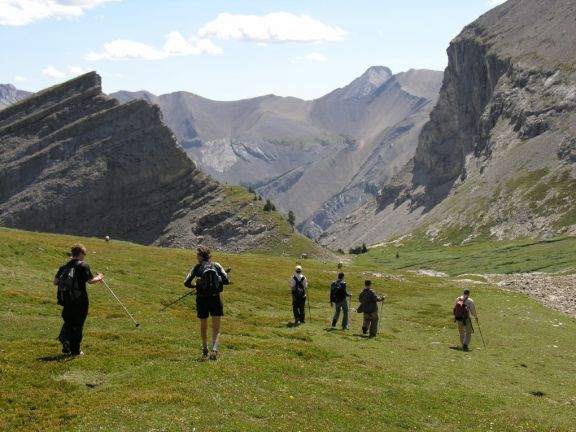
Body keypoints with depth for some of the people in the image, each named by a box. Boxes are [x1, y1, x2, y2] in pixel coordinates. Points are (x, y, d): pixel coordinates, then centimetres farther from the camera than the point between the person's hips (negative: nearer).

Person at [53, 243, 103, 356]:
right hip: (80, 301, -4)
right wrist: (99, 277, 3)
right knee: (78, 325, 6)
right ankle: (75, 350, 11)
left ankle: (64, 340, -6)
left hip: (67, 300, 4)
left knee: (68, 322, 18)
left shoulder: (64, 267, 6)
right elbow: (90, 280, -16)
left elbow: (55, 281, 4)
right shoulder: (83, 266, -9)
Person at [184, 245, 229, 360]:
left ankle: (205, 349, 34)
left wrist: (194, 285, 14)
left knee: (203, 326, 20)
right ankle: (214, 349, -19)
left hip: (202, 300, 0)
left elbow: (186, 283, -7)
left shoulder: (197, 267, -5)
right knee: (216, 328, 2)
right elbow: (226, 281, -2)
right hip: (215, 300, 0)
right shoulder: (217, 266, -1)